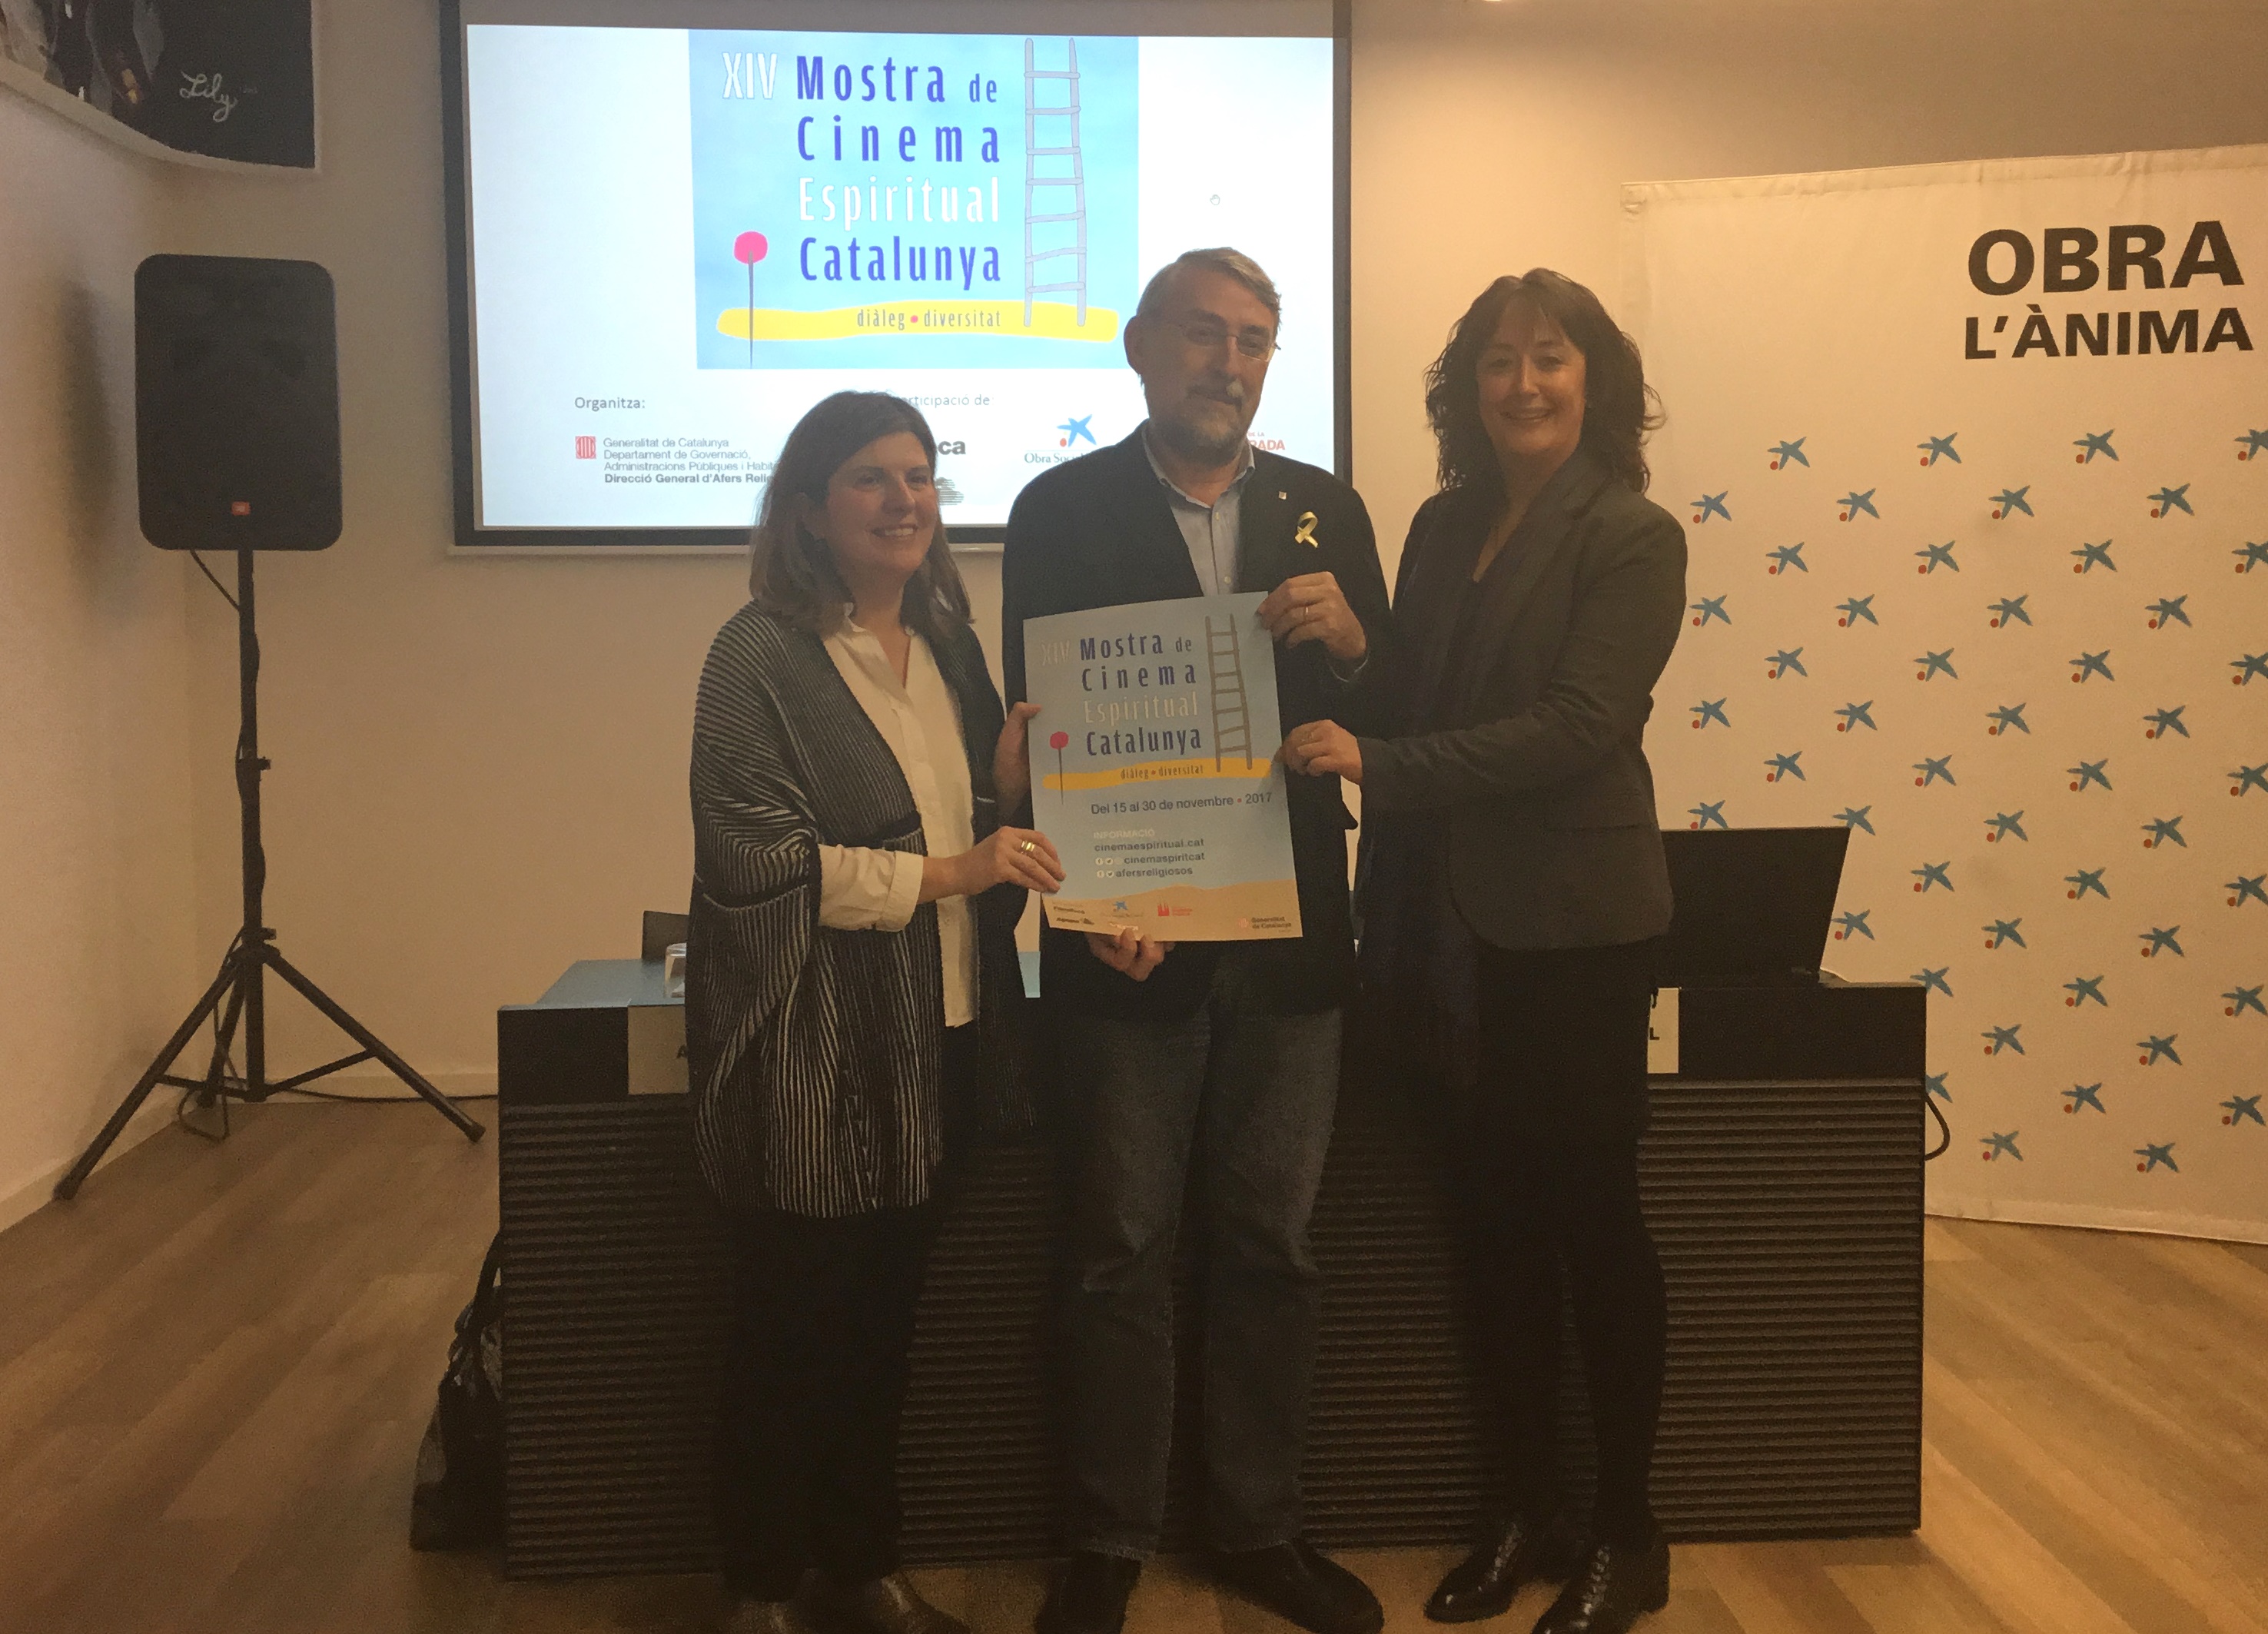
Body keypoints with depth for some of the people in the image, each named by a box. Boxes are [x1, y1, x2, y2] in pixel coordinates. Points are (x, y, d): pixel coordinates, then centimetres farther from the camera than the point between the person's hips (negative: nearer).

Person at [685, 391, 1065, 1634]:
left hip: (933, 1044, 6)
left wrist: (1011, 779, -3)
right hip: (811, 1053, -6)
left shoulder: (947, 645, 10)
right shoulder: (762, 654, -10)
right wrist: (946, 872, -20)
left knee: (883, 1325, 16)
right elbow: (755, 858, -17)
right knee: (789, 1333, 7)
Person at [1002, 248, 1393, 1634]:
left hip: (1289, 935, 3)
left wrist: (1350, 639, -13)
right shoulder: (1063, 510, 0)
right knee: (1122, 1250, 6)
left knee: (1273, 1243, 11)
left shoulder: (1327, 509, 8)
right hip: (1130, 939, -3)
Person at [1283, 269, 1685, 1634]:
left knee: (1594, 1217, 5)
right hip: (1457, 920, 5)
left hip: (1578, 924, -5)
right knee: (1497, 1221, 12)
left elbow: (1579, 725, -19)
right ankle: (1531, 1514, 27)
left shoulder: (1632, 537, -8)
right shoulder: (1447, 526, 9)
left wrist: (1379, 763, -22)